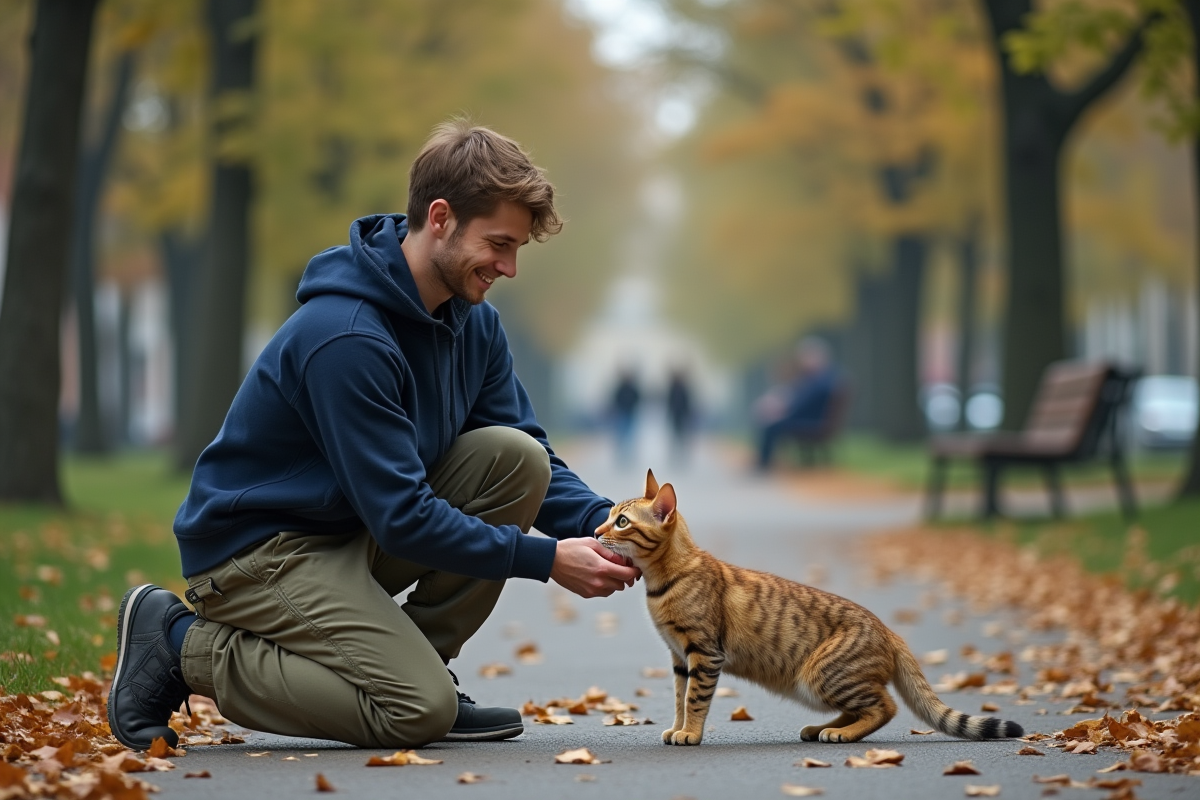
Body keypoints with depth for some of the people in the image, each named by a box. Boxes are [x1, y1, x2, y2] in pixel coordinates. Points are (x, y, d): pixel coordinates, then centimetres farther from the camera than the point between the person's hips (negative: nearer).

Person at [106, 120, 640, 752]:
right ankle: (182, 647, -6)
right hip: (255, 548, -8)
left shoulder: (472, 321, 1)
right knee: (419, 712, -22)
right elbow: (402, 516, -27)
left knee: (516, 458, -10)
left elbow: (531, 456, 4)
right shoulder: (346, 338, -28)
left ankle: (413, 658, 1)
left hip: (360, 529, 8)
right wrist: (546, 559, -25)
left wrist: (602, 524, -15)